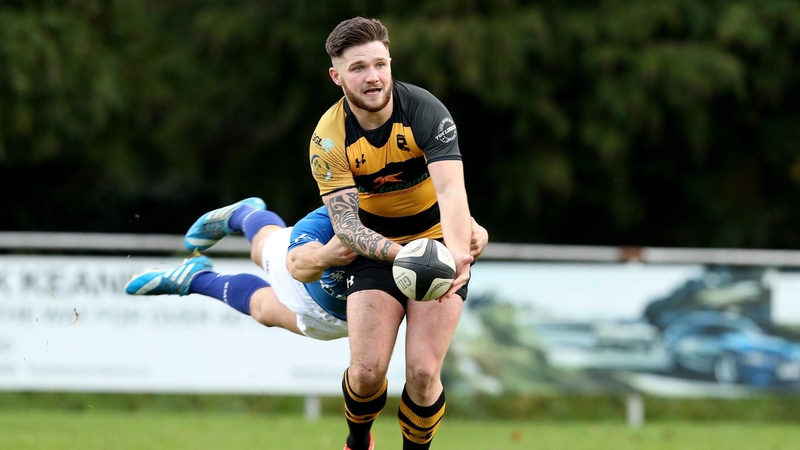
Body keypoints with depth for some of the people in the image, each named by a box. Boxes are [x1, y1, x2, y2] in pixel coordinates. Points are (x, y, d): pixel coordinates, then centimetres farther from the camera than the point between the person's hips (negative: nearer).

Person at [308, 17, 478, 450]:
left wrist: (457, 251, -52)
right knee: (368, 369, -13)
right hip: (375, 249, 1)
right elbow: (345, 223, -21)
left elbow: (451, 190, -33)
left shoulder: (424, 110, -22)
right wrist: (402, 254, -40)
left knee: (423, 372, -14)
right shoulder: (329, 138, -17)